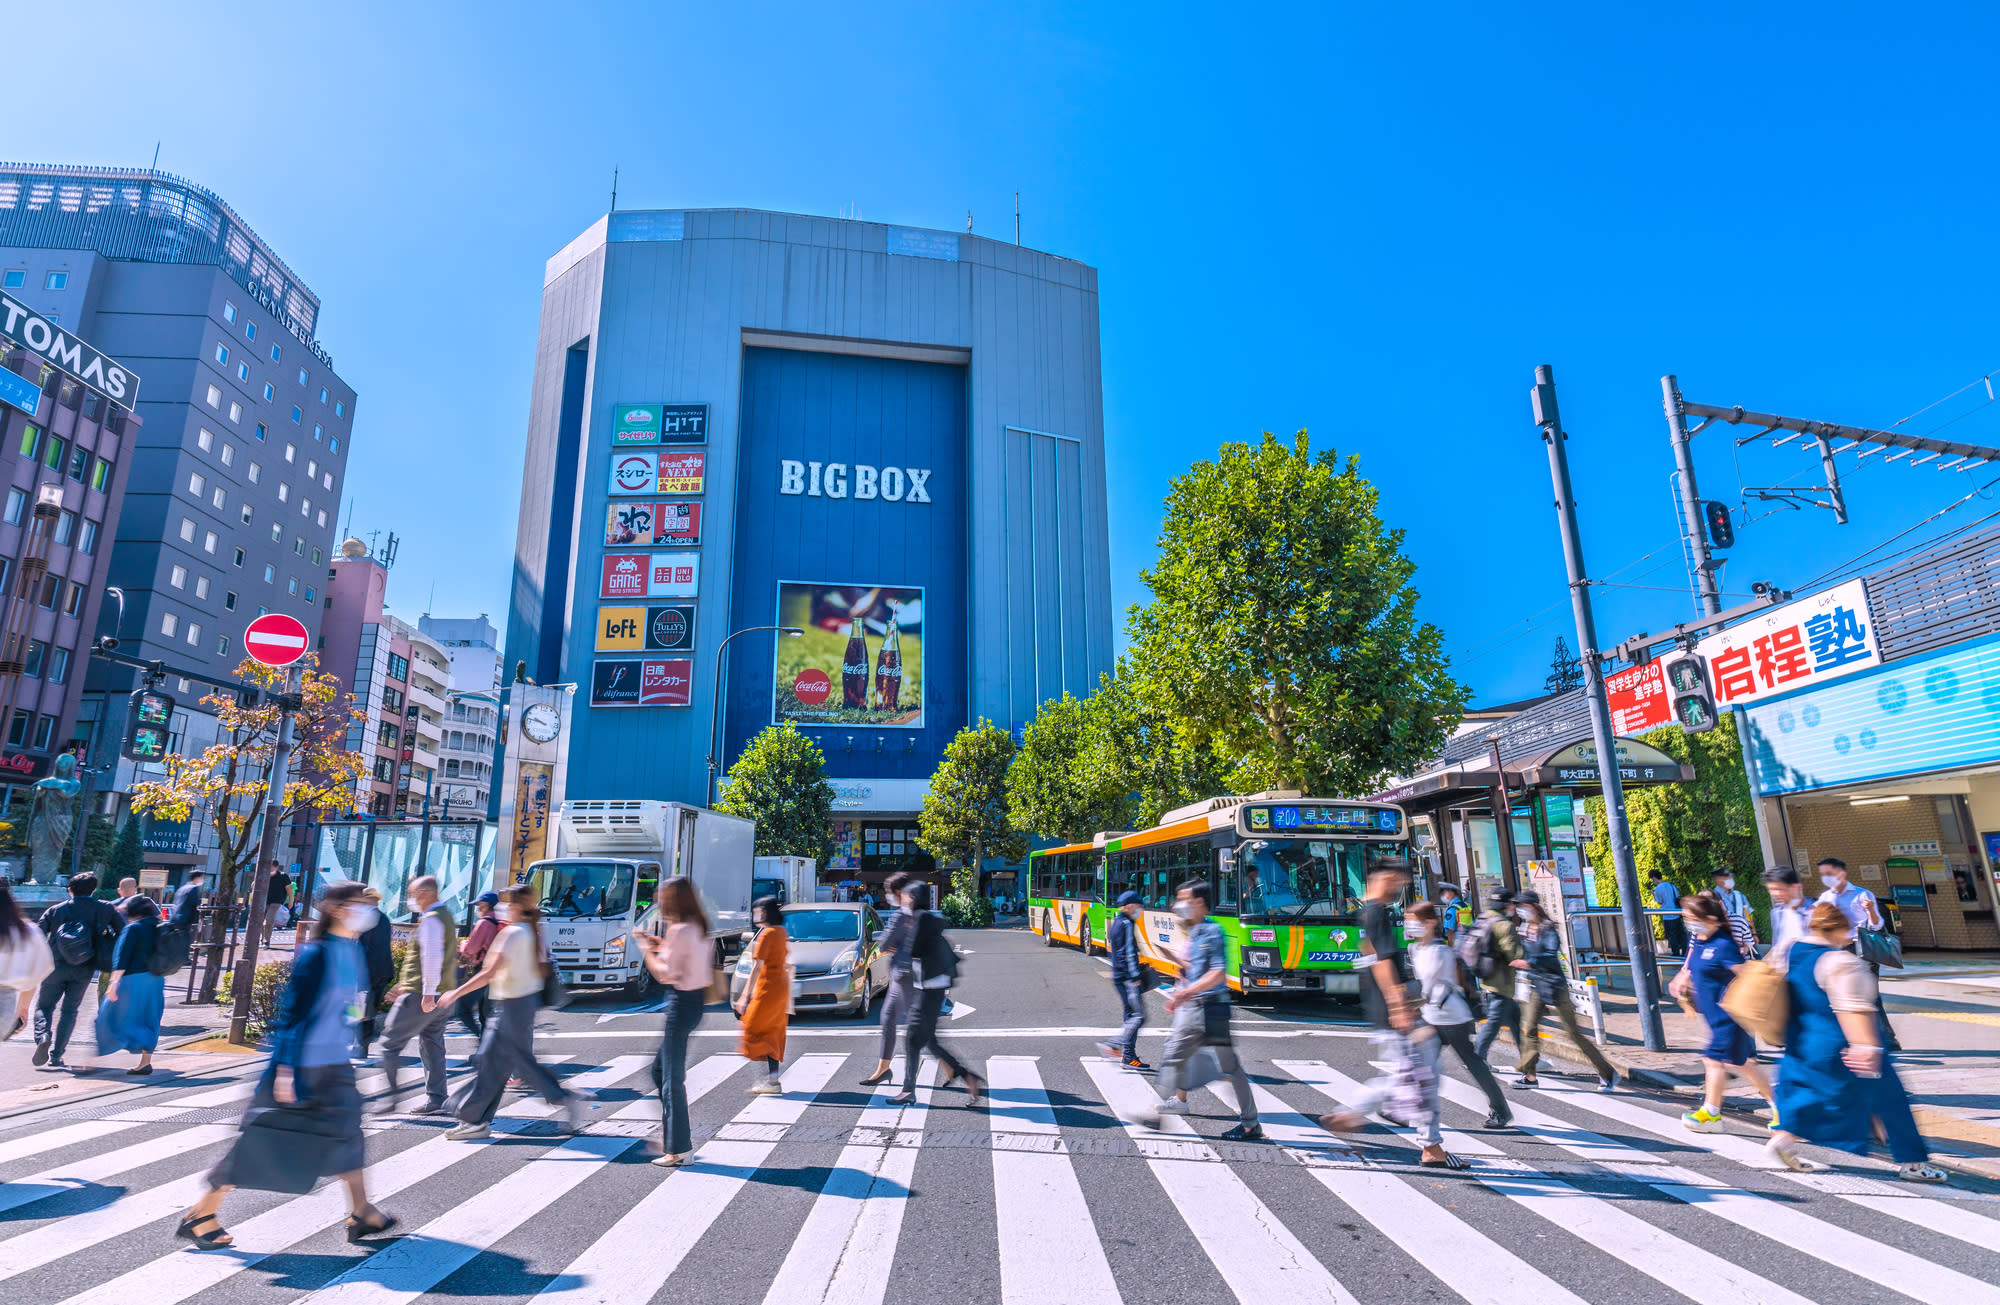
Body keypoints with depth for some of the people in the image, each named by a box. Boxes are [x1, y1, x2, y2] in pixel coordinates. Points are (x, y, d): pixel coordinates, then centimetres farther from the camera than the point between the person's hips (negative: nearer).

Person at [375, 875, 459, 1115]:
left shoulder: (431, 920, -14)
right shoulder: (445, 916, 18)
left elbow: (432, 958, -23)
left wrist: (428, 993, -24)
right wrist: (406, 985, 27)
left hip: (421, 996, -10)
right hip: (444, 996, 10)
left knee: (390, 1044, 0)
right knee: (432, 1045, 12)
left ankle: (390, 1098, 1)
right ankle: (435, 1100, 12)